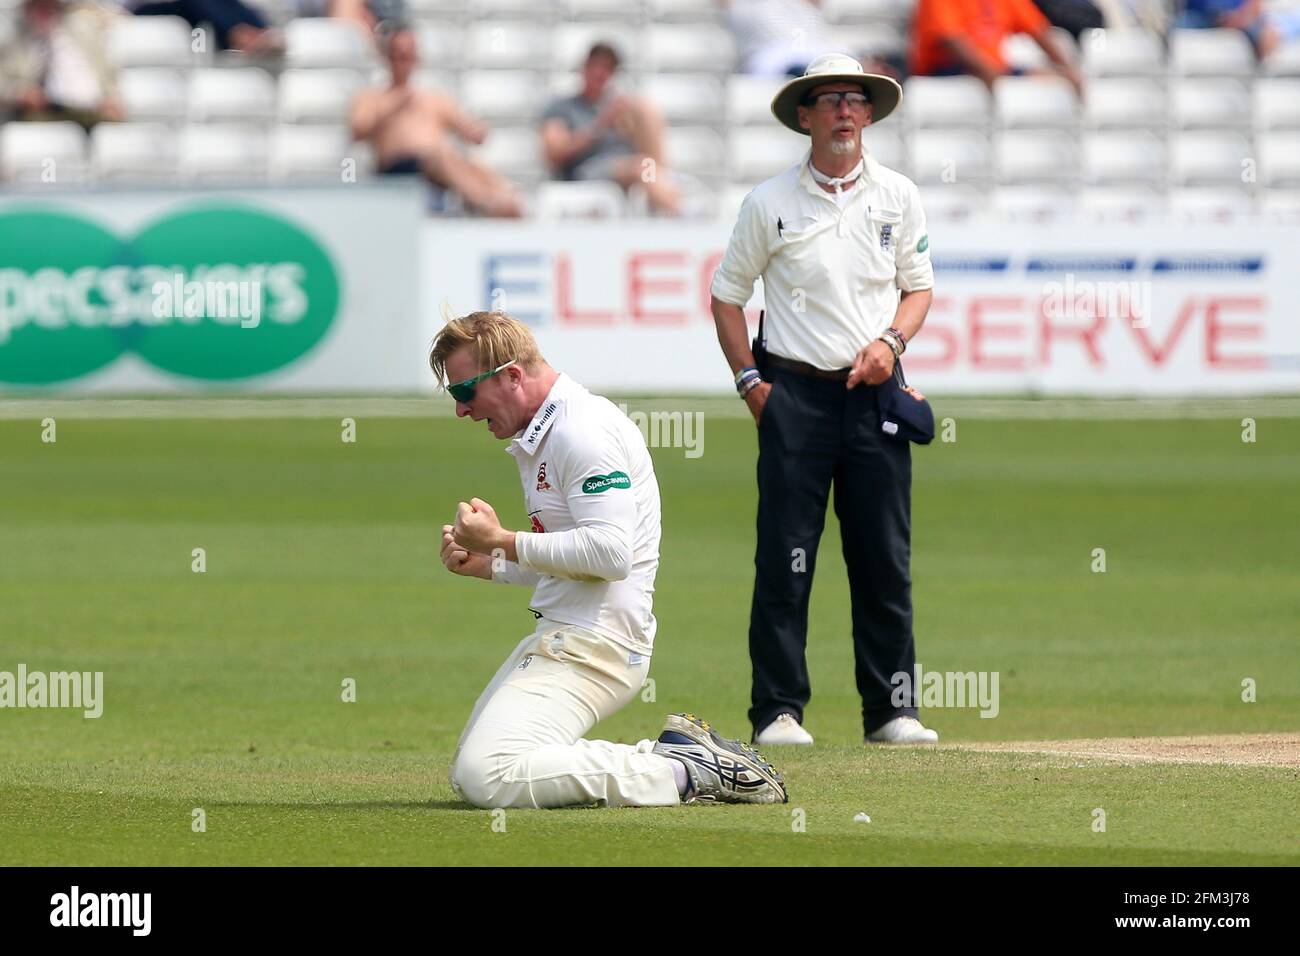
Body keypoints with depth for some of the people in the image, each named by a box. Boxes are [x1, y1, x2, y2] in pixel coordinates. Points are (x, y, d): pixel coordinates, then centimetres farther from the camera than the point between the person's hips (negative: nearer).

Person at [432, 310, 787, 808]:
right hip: (561, 636, 11)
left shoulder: (582, 427, -14)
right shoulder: (536, 438, 20)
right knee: (470, 774, 10)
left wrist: (503, 541, -17)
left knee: (487, 777, -24)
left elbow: (608, 553, -24)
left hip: (593, 643, -11)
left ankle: (688, 772, -16)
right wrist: (485, 564, 12)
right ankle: (676, 753, 7)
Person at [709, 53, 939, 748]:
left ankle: (891, 709, 8)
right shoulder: (770, 202, 1)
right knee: (785, 560, -6)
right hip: (795, 393, -2)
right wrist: (750, 382, 0)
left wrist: (891, 341, -4)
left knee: (885, 559, 2)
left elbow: (919, 285, 15)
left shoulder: (898, 196, 8)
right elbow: (727, 294, 8)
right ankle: (777, 710, -2)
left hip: (874, 393, 2)